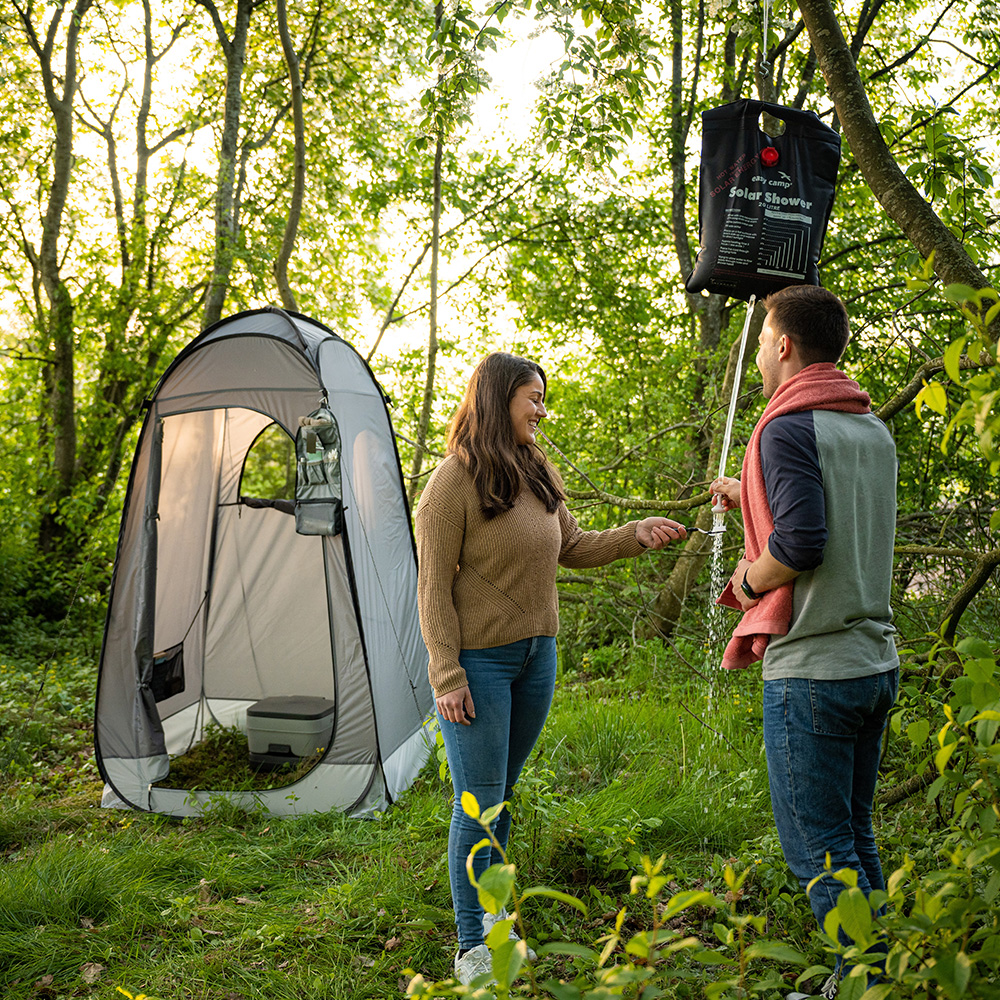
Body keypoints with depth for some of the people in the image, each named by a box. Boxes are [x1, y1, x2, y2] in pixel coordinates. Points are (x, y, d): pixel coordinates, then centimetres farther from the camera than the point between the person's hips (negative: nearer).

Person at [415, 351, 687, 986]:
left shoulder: (540, 476, 7)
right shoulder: (455, 482, -14)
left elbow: (573, 548, 19)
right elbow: (434, 587, -13)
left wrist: (635, 536, 4)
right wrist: (447, 675, -16)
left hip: (536, 656, 7)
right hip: (479, 660, -6)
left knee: (504, 795, 17)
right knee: (478, 802, -1)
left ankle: (489, 907, 35)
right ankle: (472, 947, 12)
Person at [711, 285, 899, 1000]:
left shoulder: (788, 428, -13)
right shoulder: (875, 431, 13)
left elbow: (800, 544, -25)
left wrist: (747, 580, -7)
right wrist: (752, 501, 27)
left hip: (812, 669, -9)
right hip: (876, 659, 9)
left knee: (818, 850, 2)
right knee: (854, 835, 18)